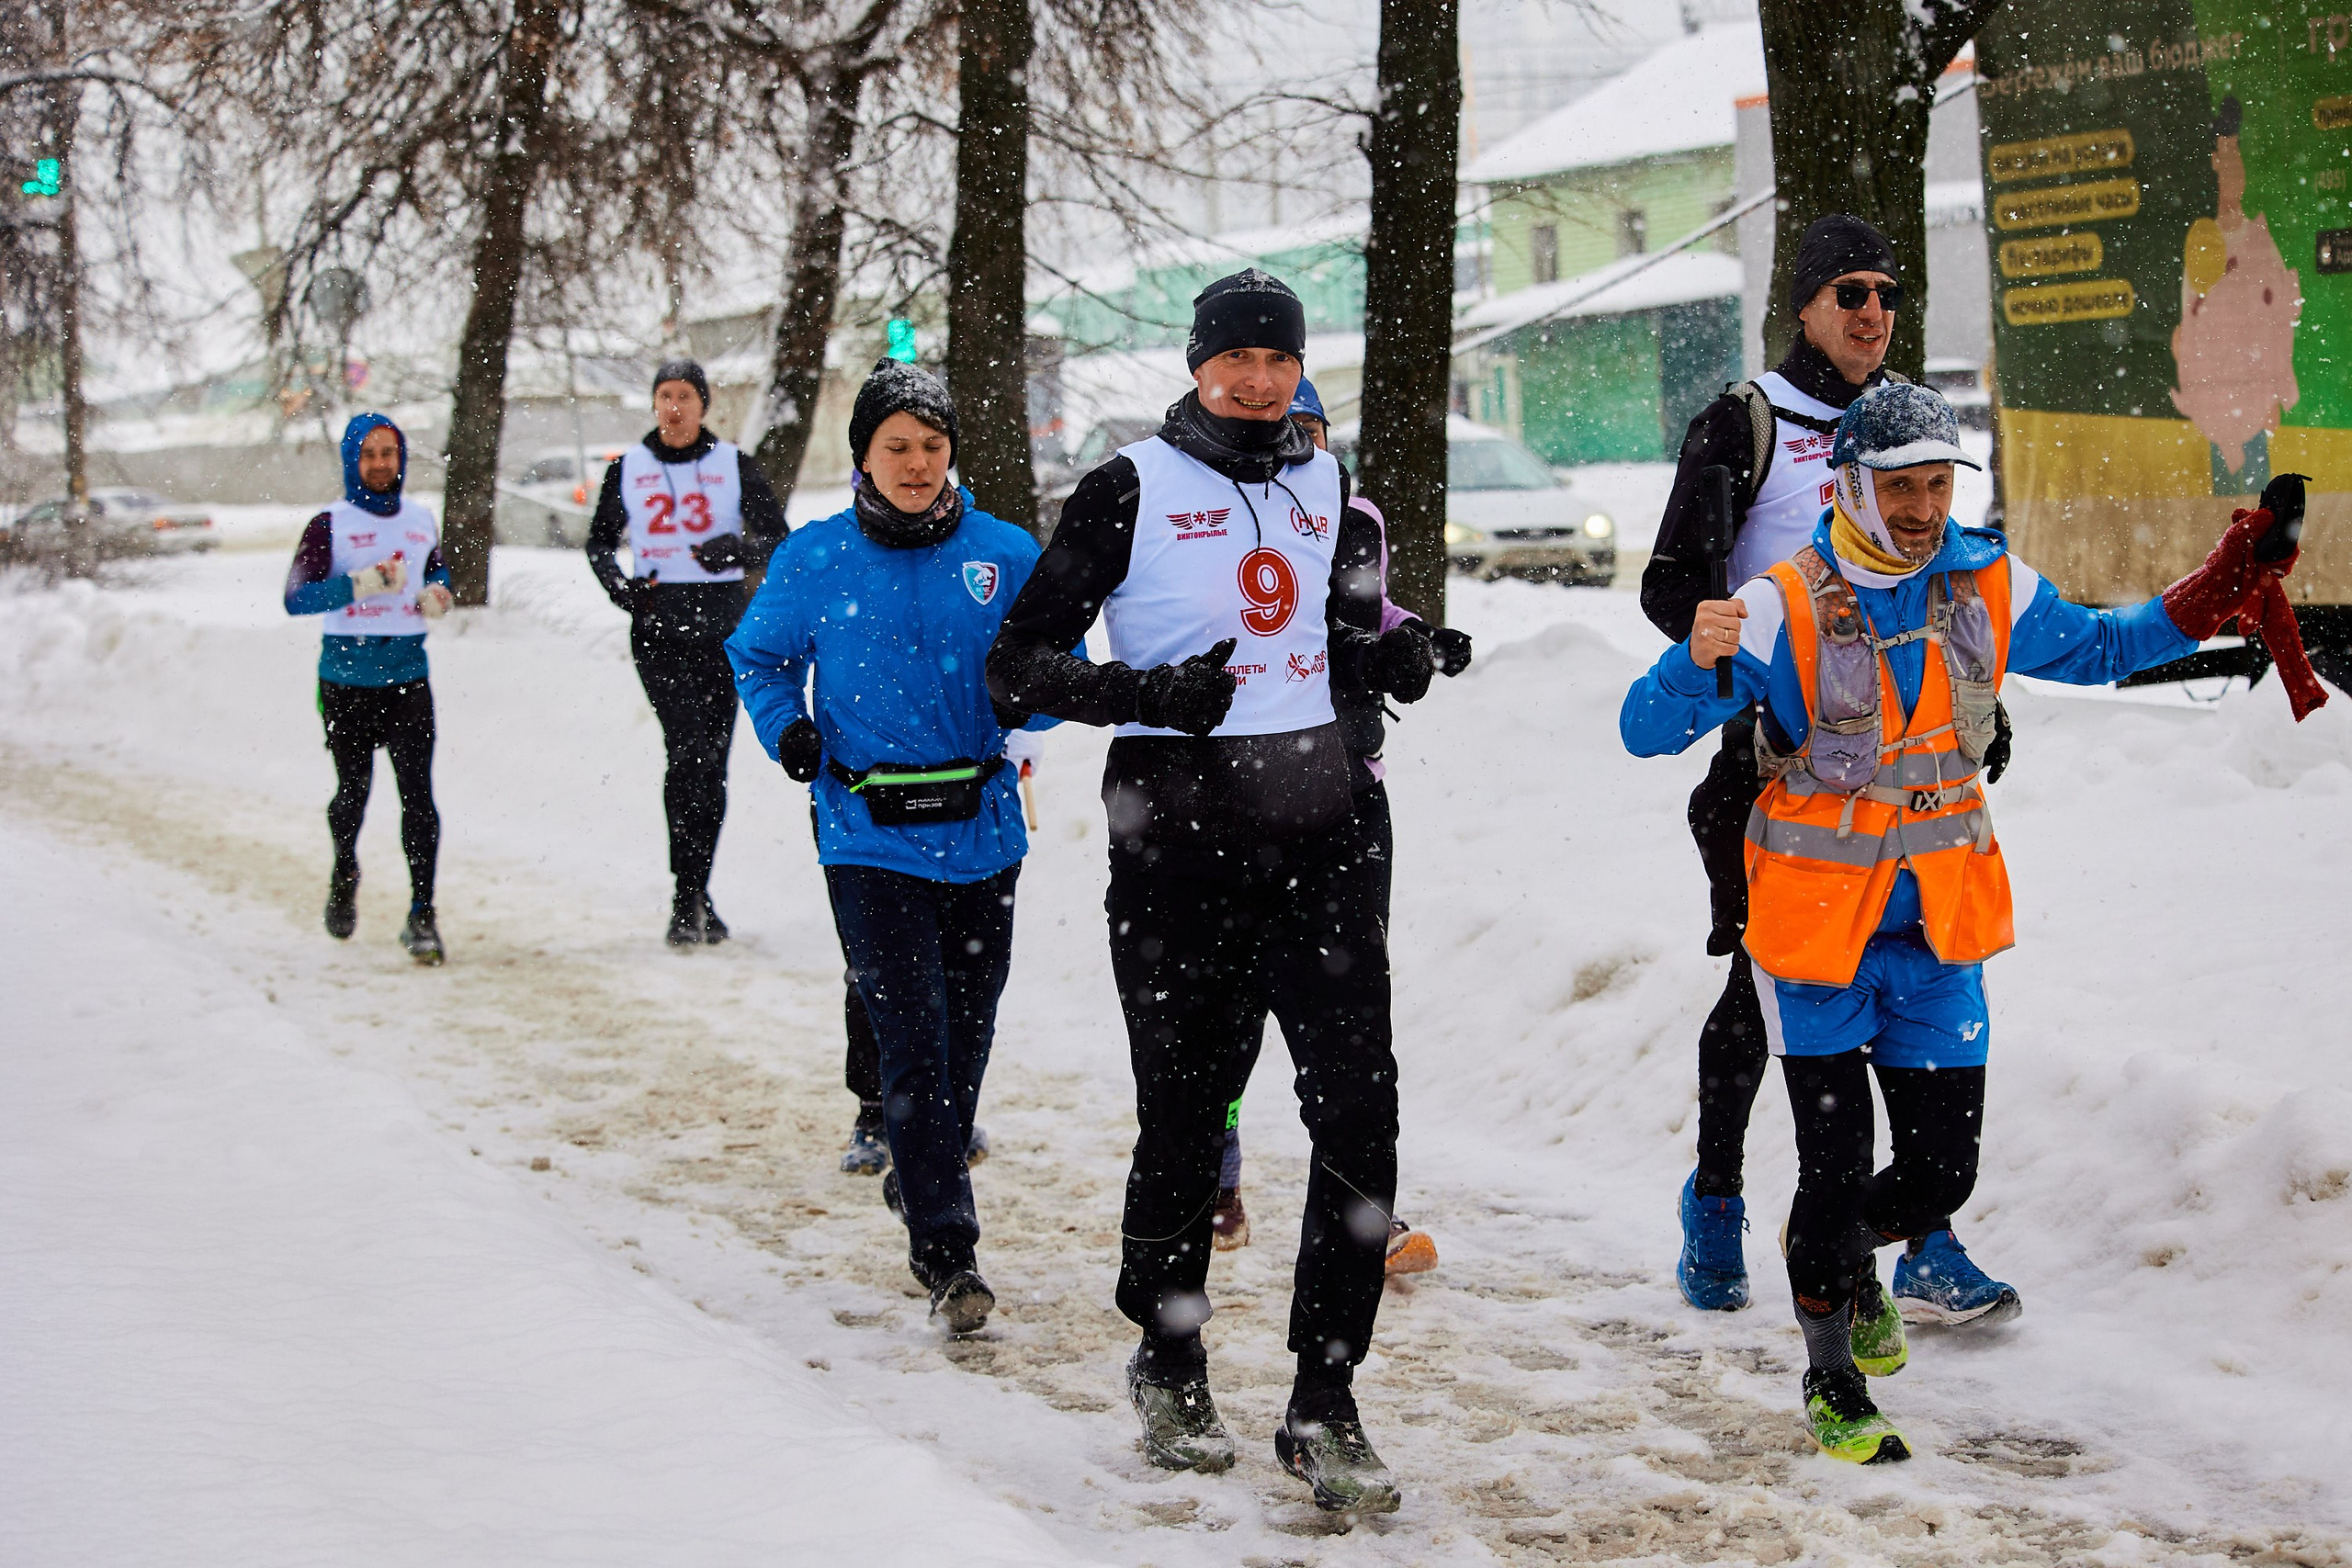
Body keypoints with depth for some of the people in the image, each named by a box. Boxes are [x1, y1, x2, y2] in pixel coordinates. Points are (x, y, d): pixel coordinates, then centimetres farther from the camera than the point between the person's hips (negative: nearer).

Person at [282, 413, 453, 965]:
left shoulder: (422, 522, 8)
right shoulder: (329, 526, -4)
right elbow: (296, 598, -14)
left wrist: (436, 597, 4)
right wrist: (361, 583, -25)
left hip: (408, 678, 2)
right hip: (346, 680, -2)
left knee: (417, 795, -9)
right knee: (352, 791, 11)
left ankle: (422, 915, -8)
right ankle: (344, 876, 41)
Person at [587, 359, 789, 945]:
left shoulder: (733, 466, 6)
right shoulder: (627, 470, 8)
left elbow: (777, 538, 8)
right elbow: (599, 540, 19)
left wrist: (739, 547, -14)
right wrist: (618, 585, -1)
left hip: (721, 623, 1)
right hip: (657, 622, -1)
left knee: (711, 764, 5)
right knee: (686, 746, -17)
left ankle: (695, 898, 17)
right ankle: (688, 898, -15)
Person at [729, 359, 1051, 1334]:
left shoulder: (1005, 554, 1)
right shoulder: (815, 560, 0)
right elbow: (758, 657, 14)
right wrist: (787, 729, -5)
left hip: (983, 831, 3)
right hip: (871, 841, -2)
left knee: (967, 1031, 14)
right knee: (912, 1040, -9)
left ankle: (921, 1178, 39)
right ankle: (944, 1249, -7)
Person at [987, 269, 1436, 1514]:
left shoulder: (1323, 484, 13)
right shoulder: (1132, 492, -3)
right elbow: (1018, 663, -4)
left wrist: (1387, 658, 3)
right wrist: (1151, 693, -20)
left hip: (1317, 822, 4)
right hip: (1180, 829, -4)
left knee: (1359, 1109, -6)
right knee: (1186, 1115, 5)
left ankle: (1323, 1406, 3)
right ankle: (1170, 1369, 28)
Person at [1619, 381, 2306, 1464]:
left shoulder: (1989, 588, -1)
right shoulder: (1784, 608, -15)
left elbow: (2097, 650, 18)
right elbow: (1649, 732, -18)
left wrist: (2223, 591, 7)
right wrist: (1697, 663, -39)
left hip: (1938, 926, 4)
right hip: (1816, 918, -4)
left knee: (1941, 1171, 5)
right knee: (1836, 1166, -1)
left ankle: (1847, 1249, 41)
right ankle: (1832, 1385, 21)